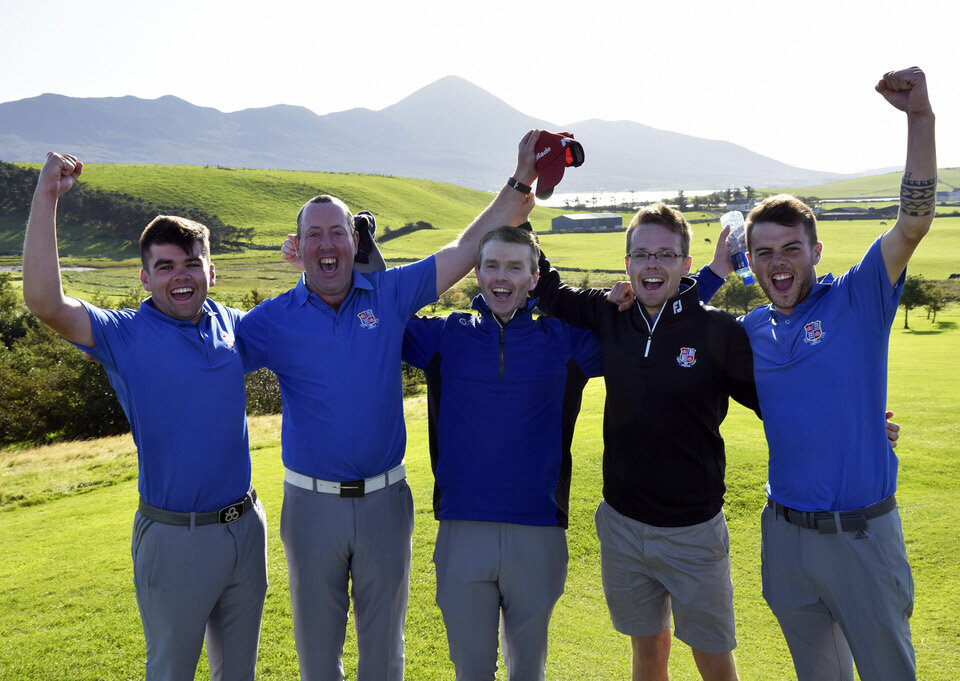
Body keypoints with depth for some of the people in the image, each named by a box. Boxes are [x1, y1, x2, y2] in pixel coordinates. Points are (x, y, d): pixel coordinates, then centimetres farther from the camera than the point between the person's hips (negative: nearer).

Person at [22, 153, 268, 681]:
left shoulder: (229, 324, 4)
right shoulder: (124, 336, -9)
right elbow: (44, 302, -26)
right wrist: (46, 197, -26)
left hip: (246, 528, 4)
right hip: (175, 538, -4)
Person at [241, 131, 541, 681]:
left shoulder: (391, 294, -2)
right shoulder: (275, 319, -4)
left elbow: (469, 249, -2)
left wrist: (521, 181, -6)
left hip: (385, 499, 1)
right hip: (311, 504, 0)